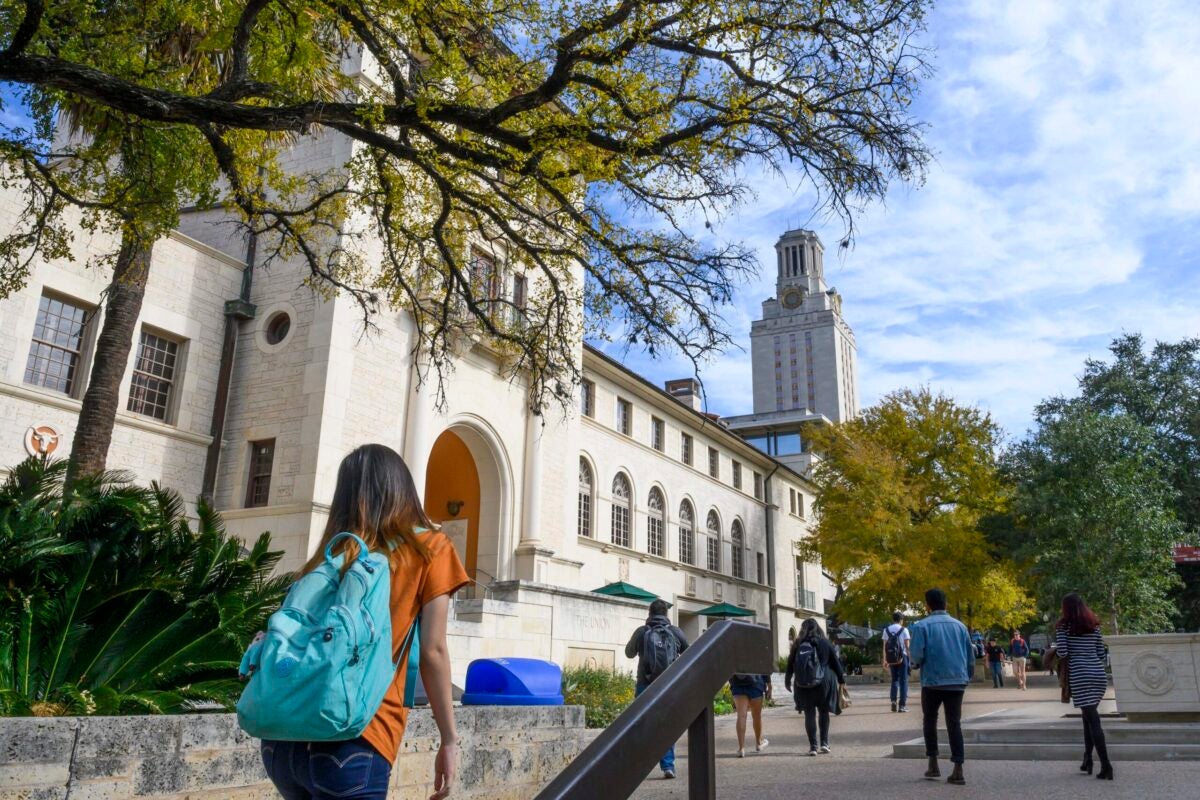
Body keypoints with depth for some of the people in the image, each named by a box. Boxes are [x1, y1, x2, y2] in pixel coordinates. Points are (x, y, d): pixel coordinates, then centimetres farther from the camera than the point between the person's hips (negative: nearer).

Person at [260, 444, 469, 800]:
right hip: (353, 744, -6)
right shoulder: (430, 548, 1)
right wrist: (449, 740, 2)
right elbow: (432, 652, -3)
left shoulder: (331, 555, 12)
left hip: (284, 738, 6)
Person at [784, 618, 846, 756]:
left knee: (809, 714, 4)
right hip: (823, 683, 0)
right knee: (823, 712, 14)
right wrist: (841, 680, 13)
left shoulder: (797, 645, 2)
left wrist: (787, 681, 16)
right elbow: (835, 663, 3)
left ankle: (813, 746, 1)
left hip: (803, 685, 1)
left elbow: (790, 664, 6)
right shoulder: (825, 643, 0)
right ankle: (824, 743, 10)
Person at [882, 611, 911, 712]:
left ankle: (893, 701, 2)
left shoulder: (886, 630, 5)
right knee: (903, 681, 4)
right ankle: (902, 705, 1)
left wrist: (885, 660, 7)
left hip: (891, 659, 3)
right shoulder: (904, 630, -4)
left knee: (894, 679, 17)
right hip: (902, 657, -3)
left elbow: (884, 646, 3)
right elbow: (907, 646, -6)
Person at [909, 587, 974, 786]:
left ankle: (933, 764, 14)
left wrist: (917, 663, 10)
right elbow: (970, 656, 9)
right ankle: (958, 770, -2)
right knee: (954, 724, 5)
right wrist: (966, 678, 21)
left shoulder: (921, 626, -6)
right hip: (957, 682, 3)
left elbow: (917, 655, -13)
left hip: (932, 682, -3)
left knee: (929, 721, 16)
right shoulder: (959, 625, 7)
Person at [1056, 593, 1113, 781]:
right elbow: (1101, 653, 14)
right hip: (1098, 673, 5)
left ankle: (1106, 765, -12)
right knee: (1089, 716, 18)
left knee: (1092, 719, -6)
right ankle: (1087, 759, 20)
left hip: (1080, 675, -5)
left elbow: (1062, 652, -10)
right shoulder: (1093, 625, 13)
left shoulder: (1063, 625, -1)